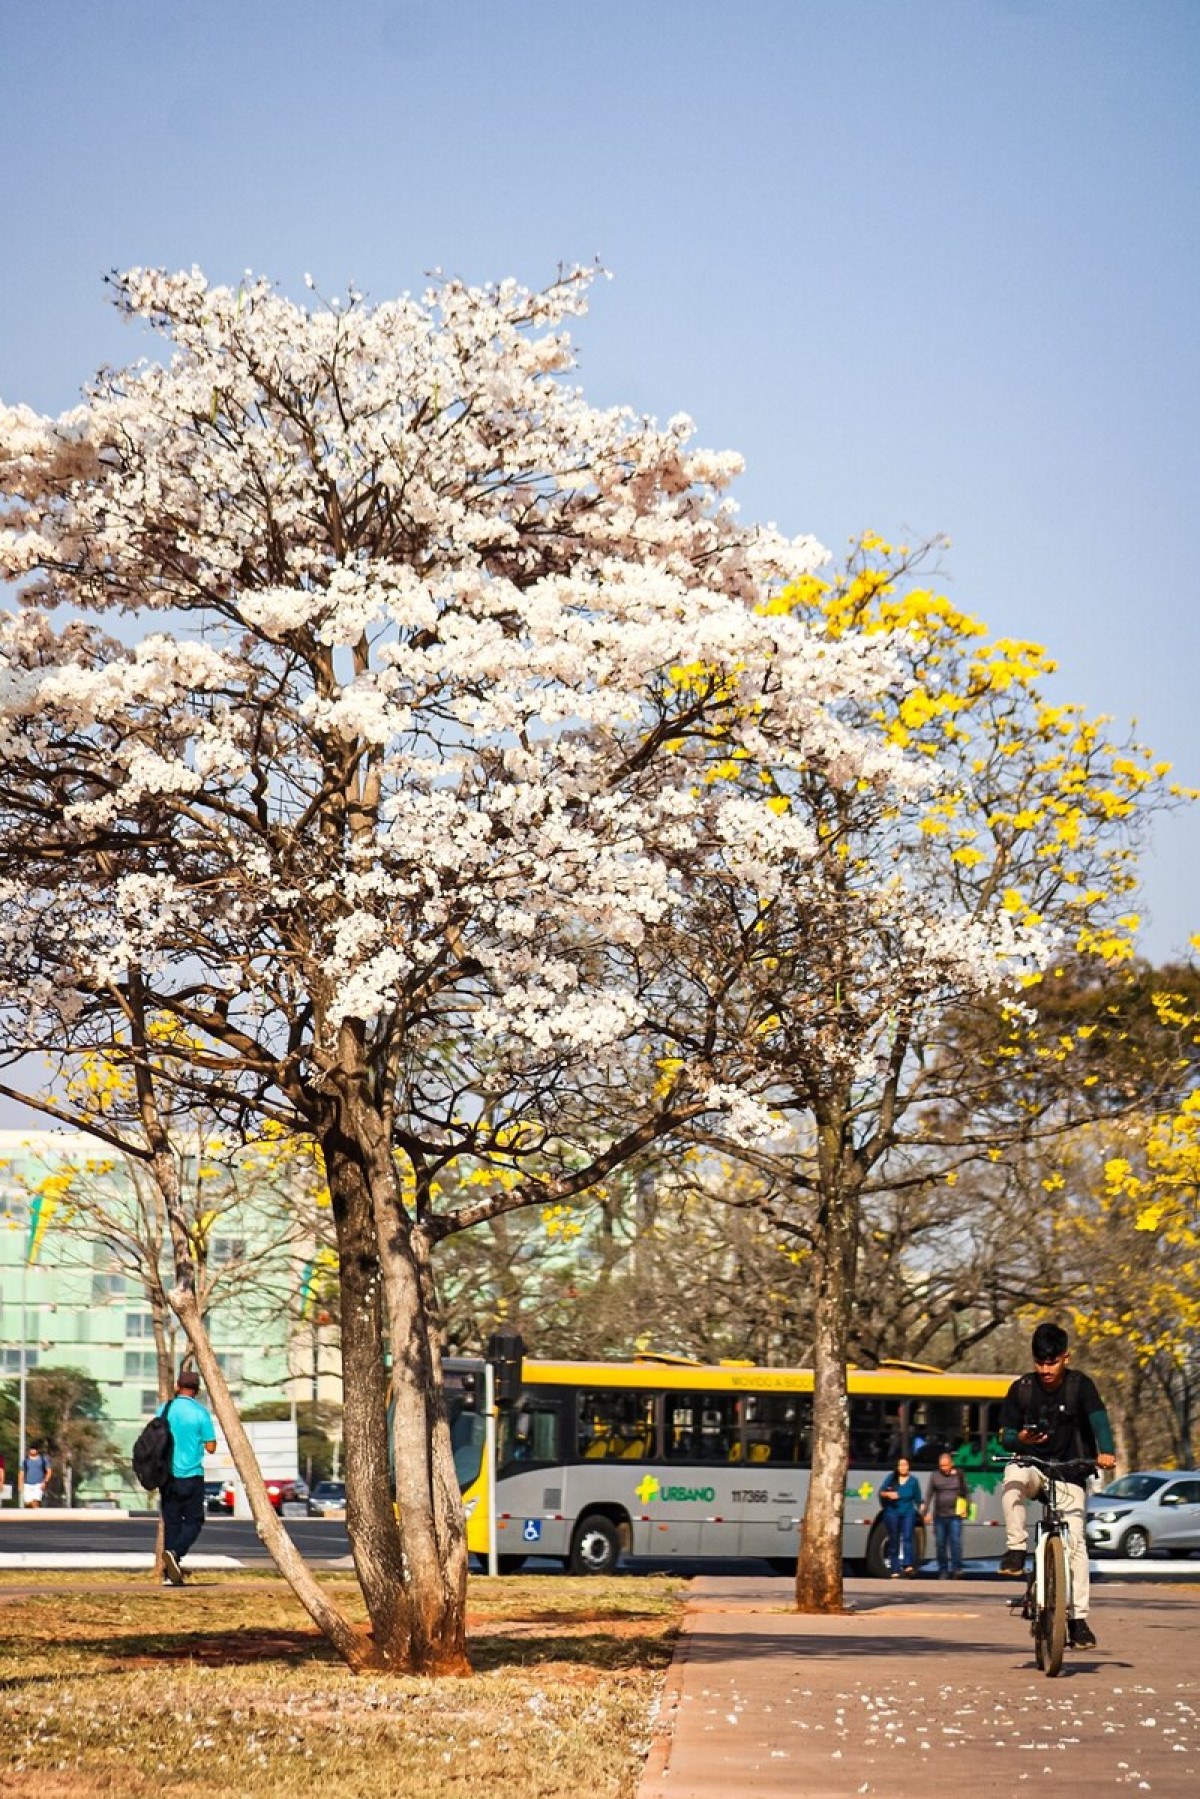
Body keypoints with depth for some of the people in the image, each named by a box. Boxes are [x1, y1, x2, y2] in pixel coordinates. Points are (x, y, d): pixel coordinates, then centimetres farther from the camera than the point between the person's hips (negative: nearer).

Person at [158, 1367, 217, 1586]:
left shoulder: (164, 1410, 2)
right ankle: (175, 1553, -20)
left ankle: (170, 1574, 5)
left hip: (167, 1476, 3)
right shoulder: (200, 1412, -8)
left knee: (171, 1522, 8)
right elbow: (211, 1447, -5)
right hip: (191, 1475, -3)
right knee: (193, 1521, 6)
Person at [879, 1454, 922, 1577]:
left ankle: (908, 1566, -31)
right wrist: (888, 1494, -14)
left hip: (908, 1513, -1)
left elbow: (918, 1499, 10)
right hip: (892, 1513, 1)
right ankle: (895, 1571, 7)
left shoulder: (913, 1481, 4)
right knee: (893, 1542, 3)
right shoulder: (892, 1478, 4)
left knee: (907, 1536, -20)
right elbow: (881, 1492, 7)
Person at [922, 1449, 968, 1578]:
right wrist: (926, 1512, 1)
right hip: (939, 1516, 2)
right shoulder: (935, 1476, 6)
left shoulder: (959, 1474, 5)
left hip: (955, 1515, -2)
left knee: (955, 1542, -12)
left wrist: (965, 1509, 6)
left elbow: (965, 1493, 12)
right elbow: (929, 1495, 7)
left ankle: (957, 1568, -8)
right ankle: (943, 1571, 12)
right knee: (940, 1544, 5)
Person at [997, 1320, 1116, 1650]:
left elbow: (1098, 1418, -23)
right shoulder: (1021, 1390, -4)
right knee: (1013, 1479, -35)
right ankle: (1016, 1549, -24)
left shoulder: (1080, 1386, -8)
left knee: (1075, 1541, -11)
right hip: (1032, 1465, 1)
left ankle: (1078, 1618, -5)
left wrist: (1105, 1451, -43)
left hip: (1069, 1474, -1)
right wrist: (1020, 1440, -25)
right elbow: (1005, 1435, -1)